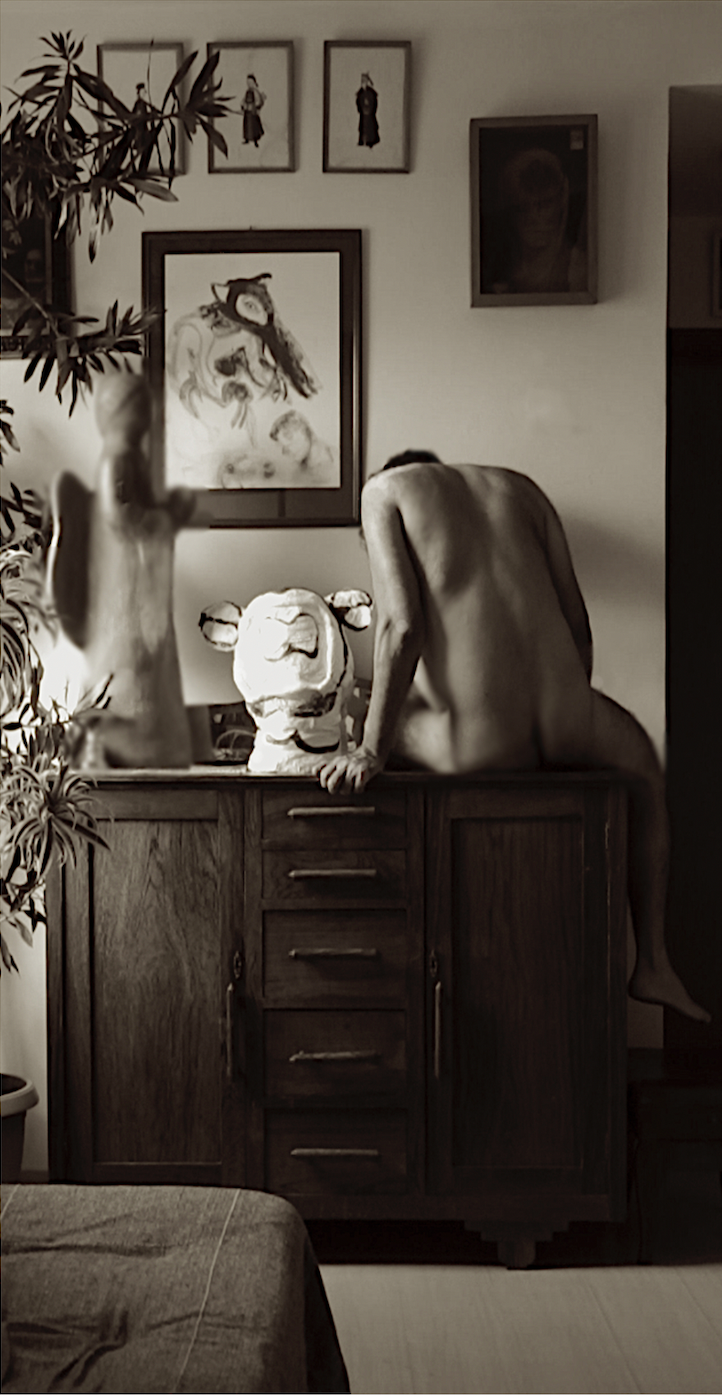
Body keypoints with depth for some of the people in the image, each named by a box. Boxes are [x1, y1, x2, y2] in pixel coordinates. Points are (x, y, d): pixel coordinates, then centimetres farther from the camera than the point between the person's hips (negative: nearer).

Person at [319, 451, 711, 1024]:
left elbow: (402, 627, -4)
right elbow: (577, 623, 19)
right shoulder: (520, 486, 24)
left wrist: (370, 750, 2)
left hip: (474, 742, -3)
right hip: (565, 729, 4)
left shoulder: (385, 489, 12)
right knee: (638, 757, 39)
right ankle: (652, 962, 40)